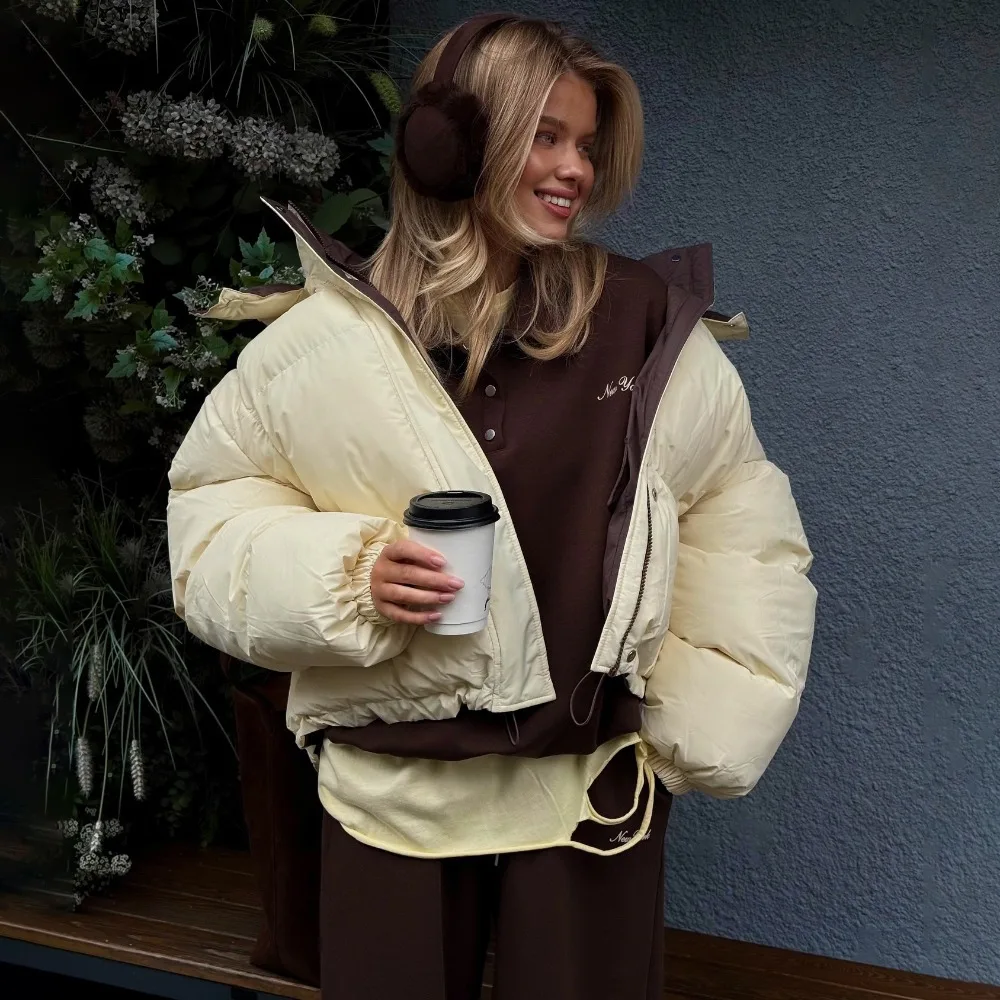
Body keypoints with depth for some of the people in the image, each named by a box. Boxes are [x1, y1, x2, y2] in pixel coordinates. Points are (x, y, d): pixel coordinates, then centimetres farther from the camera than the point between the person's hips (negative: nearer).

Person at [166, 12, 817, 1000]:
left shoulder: (647, 324, -3)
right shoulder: (328, 335, -6)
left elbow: (736, 510, 7)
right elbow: (211, 506, 4)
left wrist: (709, 717, 2)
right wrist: (347, 576, -15)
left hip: (595, 788, 1)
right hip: (394, 794, 0)